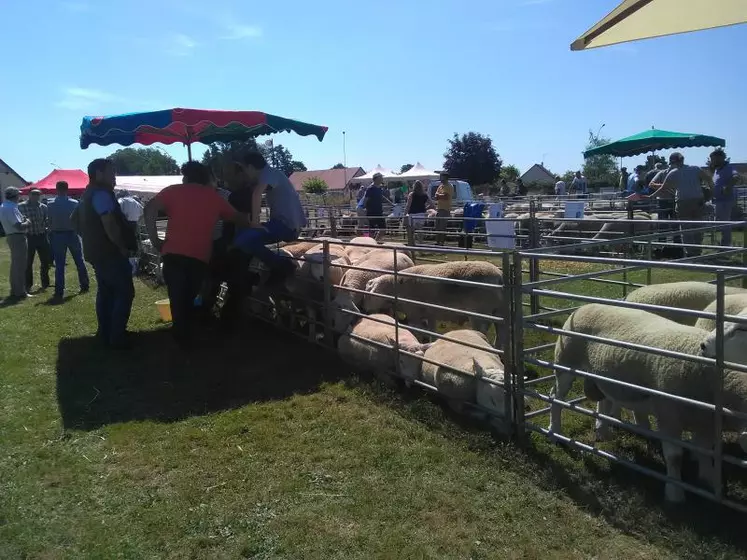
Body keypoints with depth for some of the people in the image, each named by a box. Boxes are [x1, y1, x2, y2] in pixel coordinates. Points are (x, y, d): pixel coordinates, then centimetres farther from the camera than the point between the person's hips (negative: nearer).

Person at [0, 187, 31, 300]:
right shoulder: (11, 208, -19)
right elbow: (19, 226, -25)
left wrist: (23, 219, 7)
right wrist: (27, 223, -7)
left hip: (10, 237, 10)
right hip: (18, 238, -10)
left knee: (15, 265, 18)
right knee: (20, 265, -5)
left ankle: (15, 290, 27)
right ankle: (20, 292, -1)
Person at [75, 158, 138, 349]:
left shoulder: (88, 194, 16)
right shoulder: (102, 194, -17)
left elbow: (75, 219, 28)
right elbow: (109, 224, -26)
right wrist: (123, 247, -17)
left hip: (96, 251, 10)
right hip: (110, 252, -10)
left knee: (105, 291, 15)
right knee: (125, 292, -7)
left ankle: (105, 333, 19)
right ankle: (117, 337, -7)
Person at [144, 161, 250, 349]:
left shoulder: (173, 191, 10)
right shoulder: (214, 196, 15)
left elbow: (150, 209, -5)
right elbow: (238, 218, 23)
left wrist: (155, 240, 0)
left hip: (174, 254, -1)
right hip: (200, 257, 2)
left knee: (177, 299, 6)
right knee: (191, 299, 16)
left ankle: (183, 340, 8)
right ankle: (187, 337, 24)